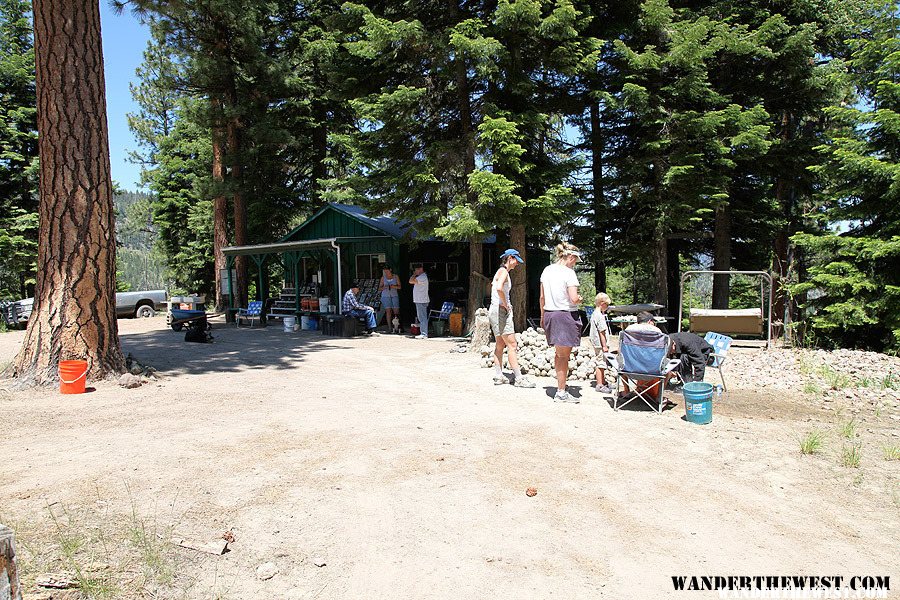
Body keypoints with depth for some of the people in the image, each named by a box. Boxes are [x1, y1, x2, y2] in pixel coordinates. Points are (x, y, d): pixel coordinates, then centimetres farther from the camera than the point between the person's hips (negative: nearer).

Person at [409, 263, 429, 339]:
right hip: (419, 300, 11)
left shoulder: (422, 277, -15)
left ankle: (424, 334, -8)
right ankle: (423, 333, 19)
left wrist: (414, 275, -9)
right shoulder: (420, 277, 19)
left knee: (423, 317, -9)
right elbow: (411, 282, 23)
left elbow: (411, 281, -20)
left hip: (422, 301, -11)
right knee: (421, 317, 14)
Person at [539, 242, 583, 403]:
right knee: (564, 356, 3)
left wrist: (542, 316, 19)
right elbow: (574, 299, -20)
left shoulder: (547, 270, 7)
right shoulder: (569, 273, -13)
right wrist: (580, 299, 3)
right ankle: (561, 393, 9)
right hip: (566, 316, -7)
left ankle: (561, 387, 23)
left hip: (549, 315, 7)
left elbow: (542, 297, 11)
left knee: (559, 353, 18)